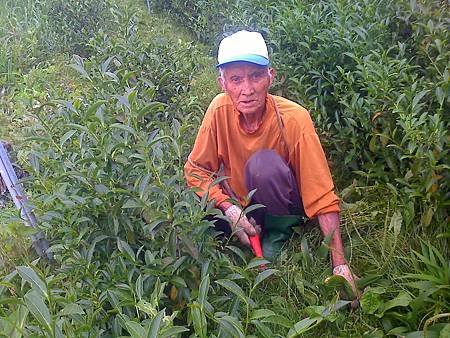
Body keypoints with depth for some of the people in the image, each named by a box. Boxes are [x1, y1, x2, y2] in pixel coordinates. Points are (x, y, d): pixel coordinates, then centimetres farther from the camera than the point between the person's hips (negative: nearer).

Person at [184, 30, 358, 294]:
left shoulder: (294, 119, -27)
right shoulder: (220, 109, -19)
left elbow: (322, 197, -27)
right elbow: (195, 170, -10)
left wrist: (340, 265, -32)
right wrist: (230, 209, -24)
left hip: (283, 206, -3)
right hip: (239, 204, 4)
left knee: (264, 163, -34)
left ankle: (280, 232, -7)